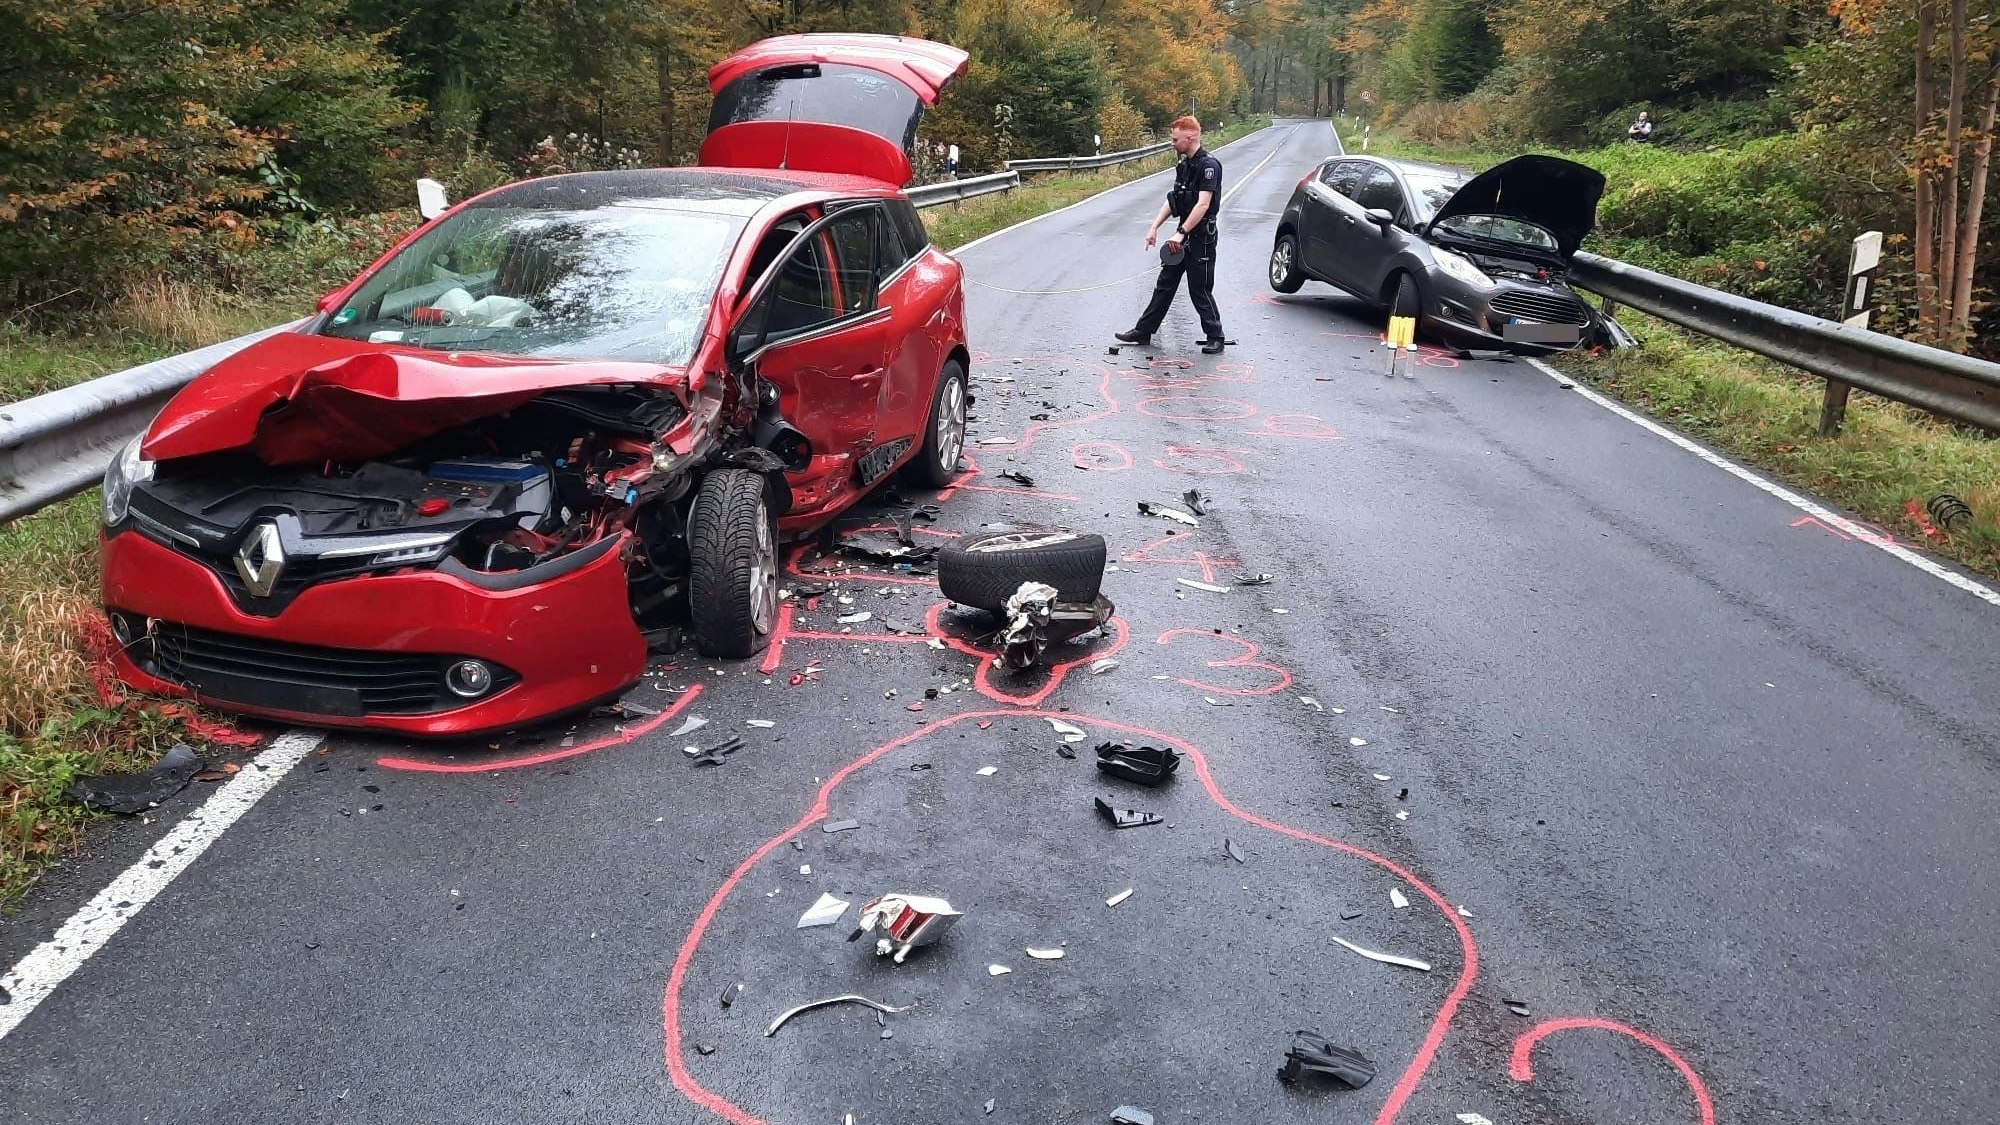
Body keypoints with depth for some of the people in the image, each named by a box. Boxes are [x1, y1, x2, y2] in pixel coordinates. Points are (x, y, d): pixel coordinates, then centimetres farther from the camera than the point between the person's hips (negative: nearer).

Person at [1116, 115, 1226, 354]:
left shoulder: (1208, 165, -16)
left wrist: (1181, 233, -28)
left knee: (1200, 290, -3)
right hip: (1182, 238, 9)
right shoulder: (1184, 165, 12)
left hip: (1201, 239, -9)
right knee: (1164, 285, 12)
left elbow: (1203, 204, -25)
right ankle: (1143, 332, 19)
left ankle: (1215, 338, 9)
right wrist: (1155, 226, 7)